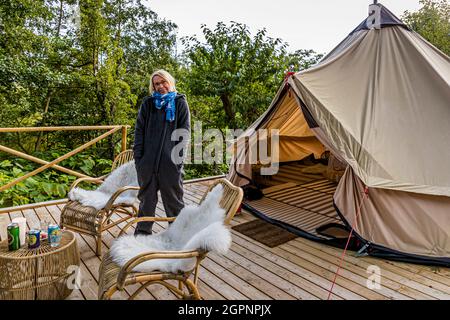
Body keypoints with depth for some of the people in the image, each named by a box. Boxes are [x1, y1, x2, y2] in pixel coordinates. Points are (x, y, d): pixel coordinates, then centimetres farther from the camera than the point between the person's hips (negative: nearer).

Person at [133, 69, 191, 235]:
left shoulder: (180, 103, 4)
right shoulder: (148, 103, 10)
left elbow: (185, 132, -1)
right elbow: (139, 131, 8)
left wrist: (178, 156, -9)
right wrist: (138, 156, 0)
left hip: (170, 162, -2)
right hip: (148, 161, 3)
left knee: (173, 199, 9)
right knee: (146, 198, 14)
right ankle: (142, 232, 29)